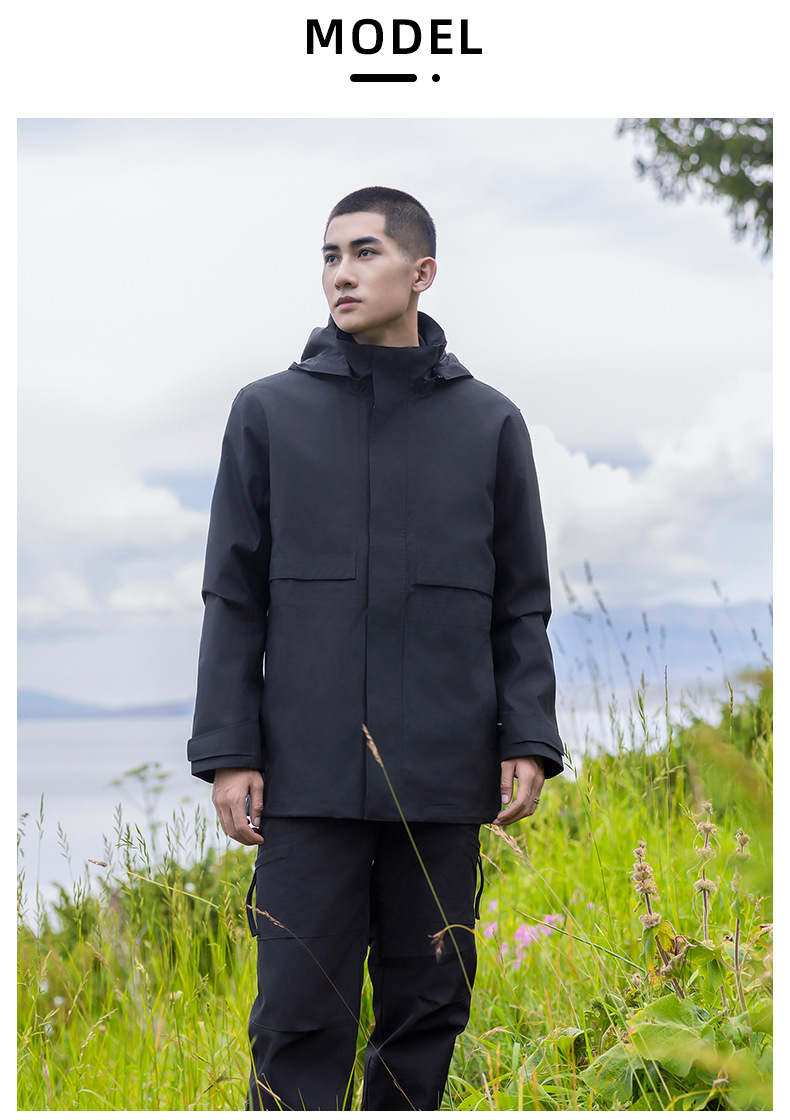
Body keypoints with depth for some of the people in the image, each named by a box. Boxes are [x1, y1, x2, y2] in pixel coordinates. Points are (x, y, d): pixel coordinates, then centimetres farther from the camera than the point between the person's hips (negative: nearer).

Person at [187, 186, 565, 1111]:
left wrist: (528, 742, -1)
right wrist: (227, 750, -2)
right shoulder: (269, 411, 6)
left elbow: (521, 606, 10)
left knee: (429, 1003, 7)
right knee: (300, 1010, -2)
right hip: (309, 772, -1)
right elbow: (233, 595, 6)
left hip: (443, 782, 1)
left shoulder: (489, 422, 8)